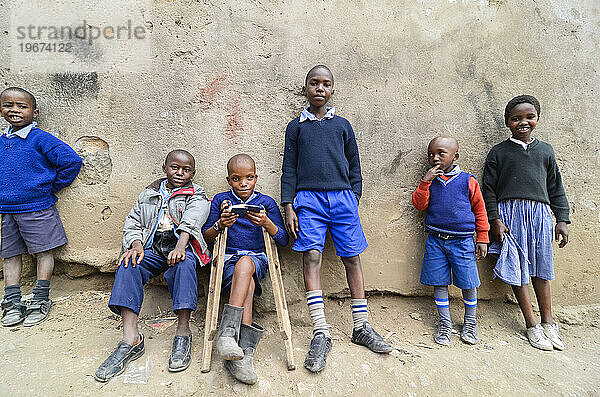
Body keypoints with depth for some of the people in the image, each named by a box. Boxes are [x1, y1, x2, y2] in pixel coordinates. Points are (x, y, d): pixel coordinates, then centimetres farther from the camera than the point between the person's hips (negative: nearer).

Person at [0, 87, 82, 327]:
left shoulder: (41, 139, -9)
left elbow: (71, 160, -16)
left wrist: (52, 188, -8)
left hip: (37, 209, -6)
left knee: (43, 252, 3)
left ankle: (41, 300, 14)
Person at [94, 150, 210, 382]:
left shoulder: (196, 195, 10)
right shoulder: (148, 195, 22)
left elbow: (191, 221, -11)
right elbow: (133, 224, 14)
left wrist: (180, 246, -29)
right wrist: (136, 245, -8)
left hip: (181, 247, -3)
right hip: (151, 249, 3)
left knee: (183, 264, -36)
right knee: (128, 265, -26)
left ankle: (183, 334, -32)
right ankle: (131, 339, -31)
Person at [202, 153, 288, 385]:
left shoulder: (266, 202, 9)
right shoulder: (220, 200, 11)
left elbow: (283, 240, 5)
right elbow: (206, 237, 11)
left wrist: (266, 223, -15)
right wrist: (219, 225, -12)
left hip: (257, 259, 0)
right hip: (228, 260, 0)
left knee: (244, 263, -36)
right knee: (247, 285, -32)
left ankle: (227, 331, -40)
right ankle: (245, 352, -38)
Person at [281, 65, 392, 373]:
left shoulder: (342, 125, 18)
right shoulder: (296, 126, 15)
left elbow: (354, 165, 17)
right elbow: (289, 168, 10)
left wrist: (354, 199, 6)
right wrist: (289, 206, 0)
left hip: (342, 197, 1)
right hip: (308, 198, -1)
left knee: (352, 258, 1)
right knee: (311, 257, -12)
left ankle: (361, 327, 13)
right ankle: (320, 334, -5)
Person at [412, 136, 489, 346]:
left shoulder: (467, 181, -1)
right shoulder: (429, 180, 6)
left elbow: (479, 210, 6)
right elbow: (419, 204, -4)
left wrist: (482, 238, 6)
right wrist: (425, 182, -15)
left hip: (462, 240, -2)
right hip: (435, 240, 2)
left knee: (467, 283, 6)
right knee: (439, 282, 7)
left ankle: (470, 321, 31)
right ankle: (444, 323, 24)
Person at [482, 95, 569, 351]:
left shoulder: (545, 151, 14)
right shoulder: (498, 152, 4)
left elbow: (555, 188, 16)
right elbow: (489, 189, 0)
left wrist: (562, 219, 9)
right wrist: (495, 220, -8)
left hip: (540, 214, 3)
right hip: (510, 214, -3)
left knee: (541, 268, 9)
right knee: (517, 268, 0)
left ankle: (548, 322, 23)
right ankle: (532, 325, 11)